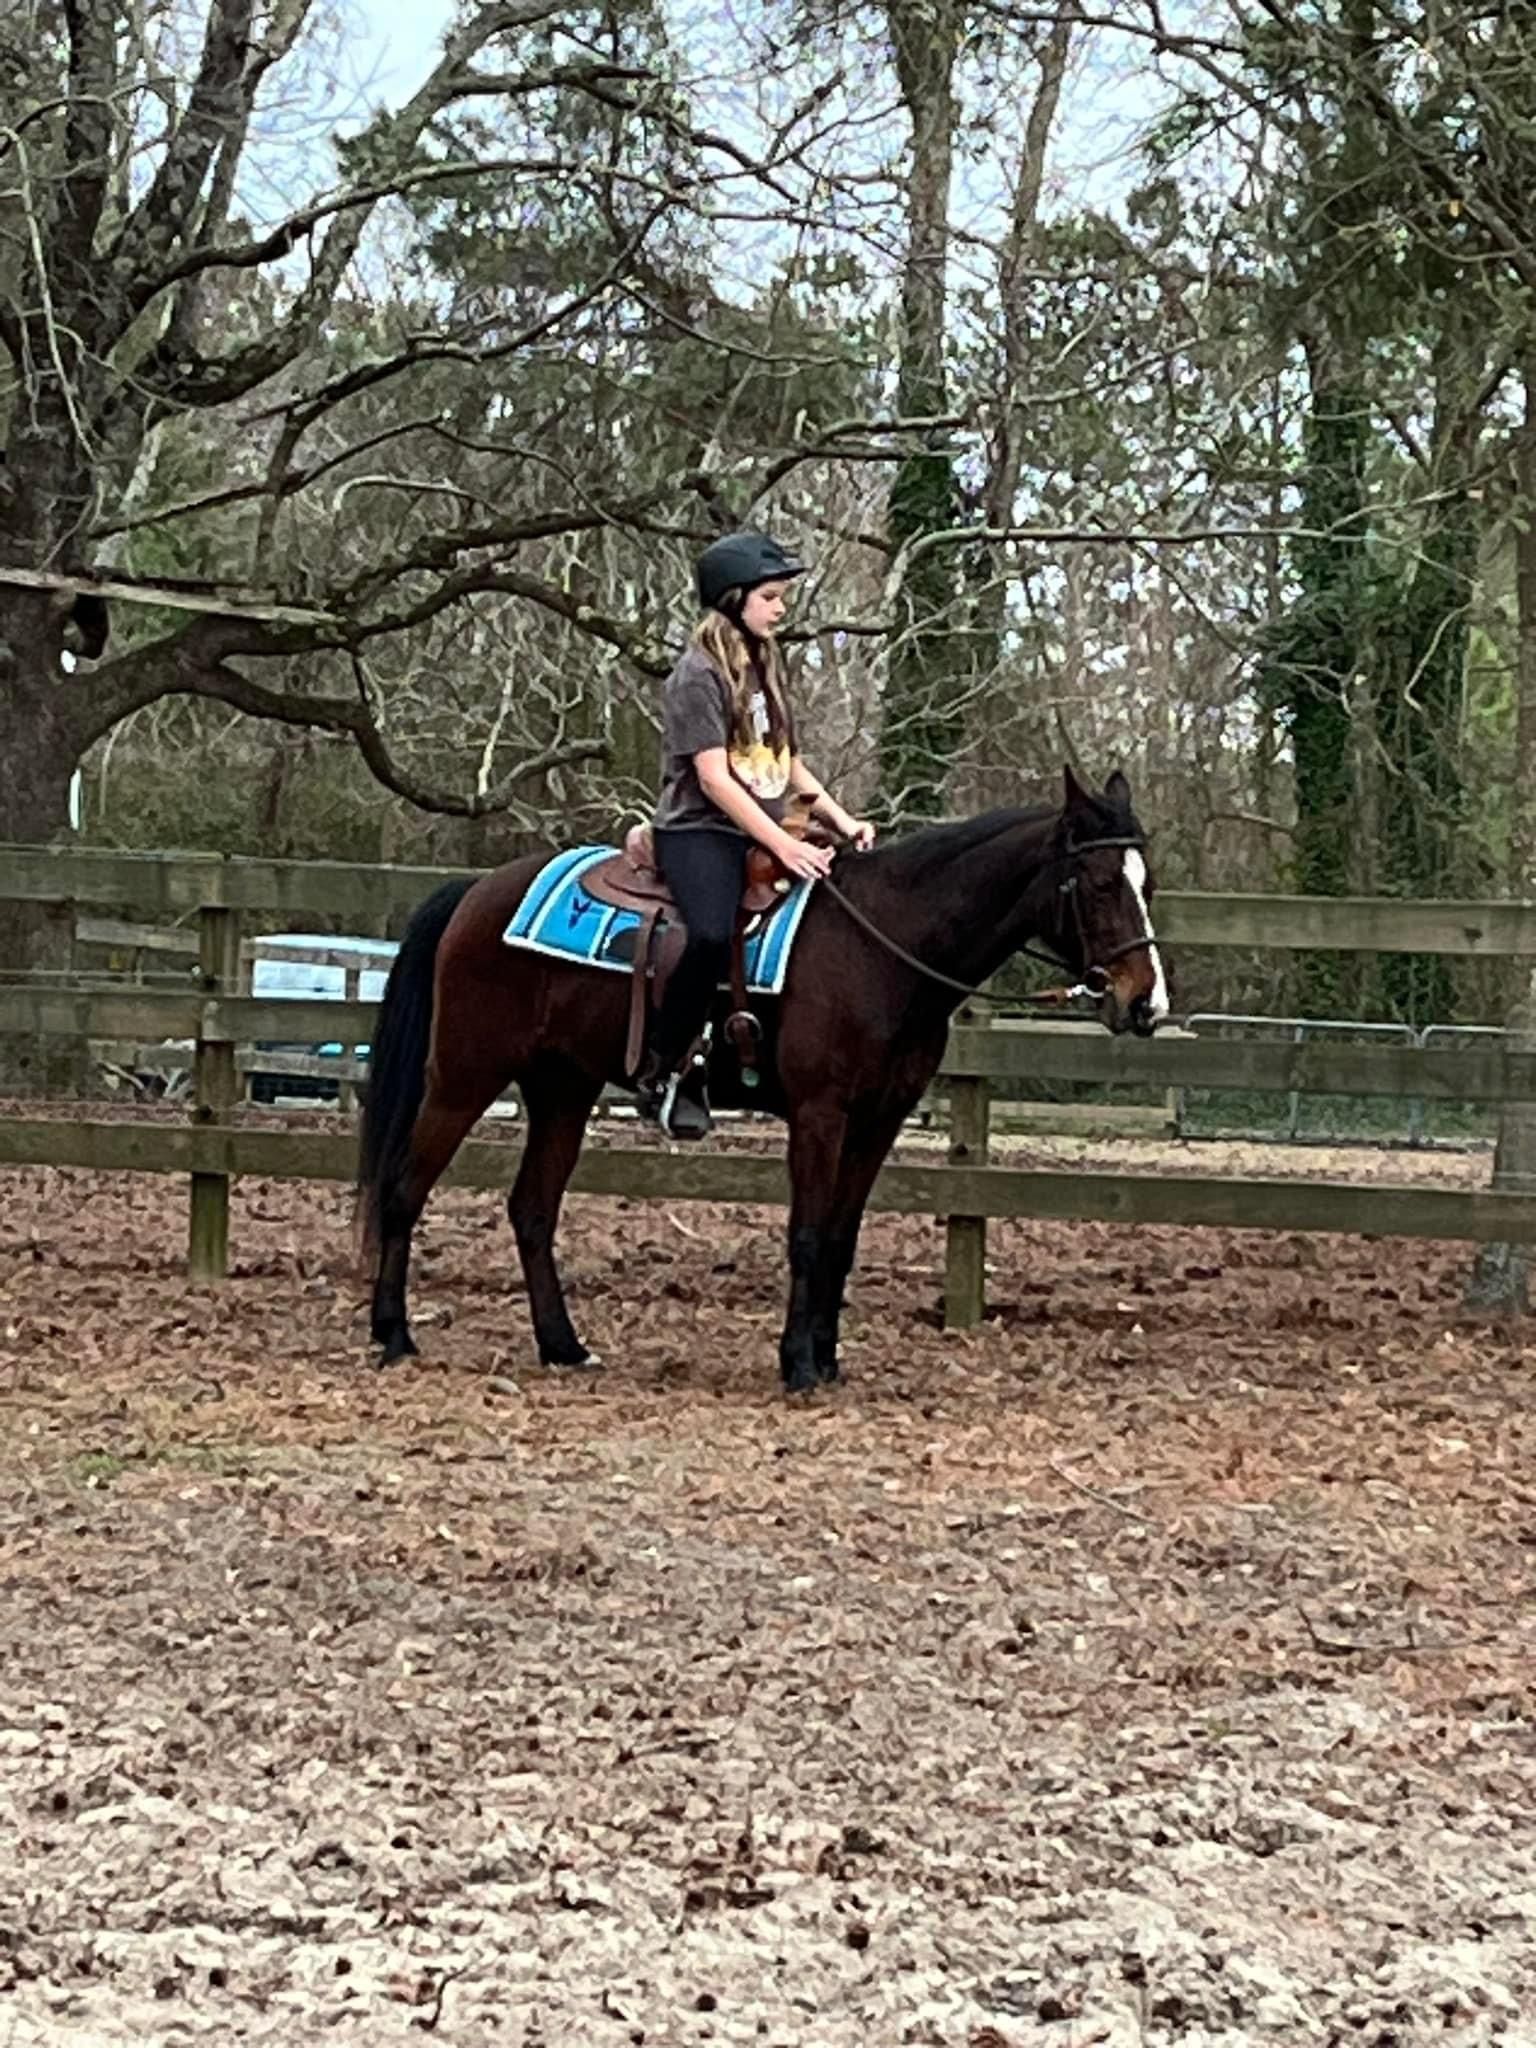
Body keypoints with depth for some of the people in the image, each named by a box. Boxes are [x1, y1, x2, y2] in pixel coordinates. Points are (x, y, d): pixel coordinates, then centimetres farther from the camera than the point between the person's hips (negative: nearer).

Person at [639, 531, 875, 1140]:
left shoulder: (764, 668, 16)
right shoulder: (699, 674, -9)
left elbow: (788, 765, 20)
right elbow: (714, 778, -17)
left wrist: (842, 821, 6)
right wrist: (783, 845, -22)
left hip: (761, 838, 9)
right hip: (699, 832, -9)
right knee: (712, 937, -33)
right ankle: (663, 1072, -19)